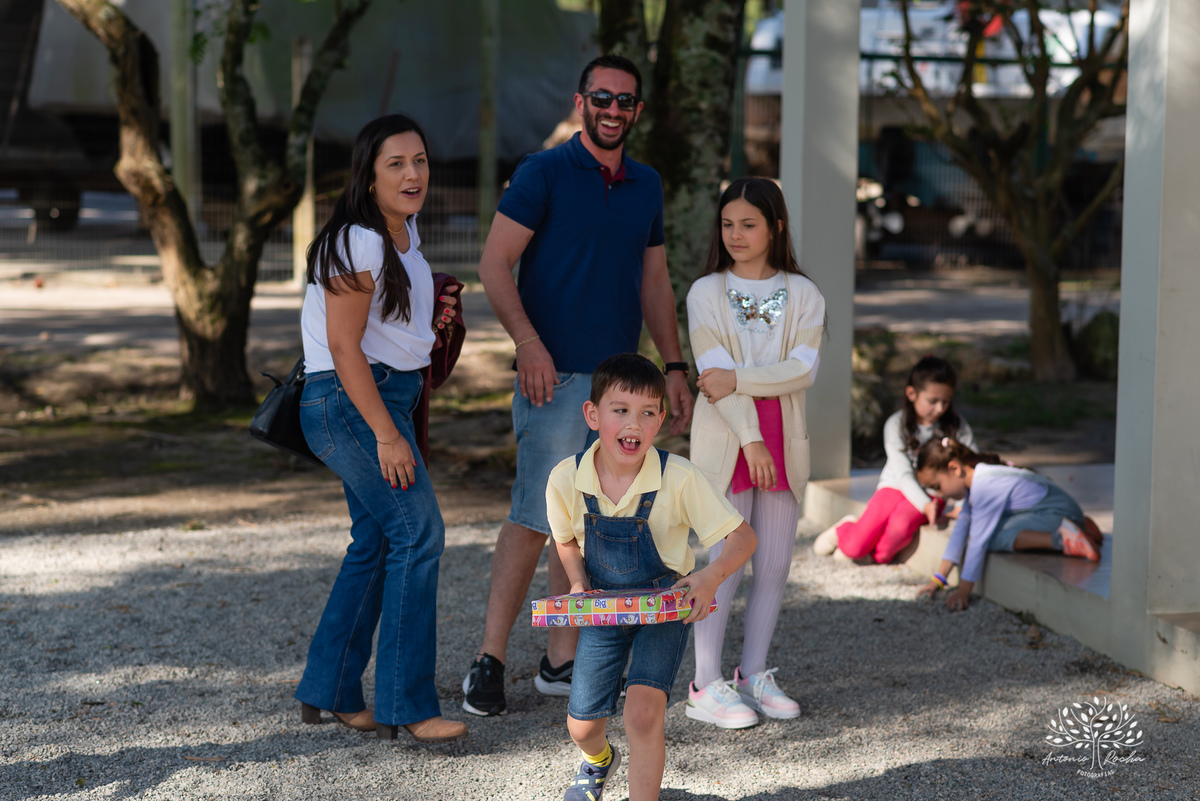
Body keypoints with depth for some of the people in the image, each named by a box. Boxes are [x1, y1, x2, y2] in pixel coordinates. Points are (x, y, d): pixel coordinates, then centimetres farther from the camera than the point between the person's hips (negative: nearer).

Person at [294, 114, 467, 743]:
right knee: (418, 532, -13)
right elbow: (344, 345, -20)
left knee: (376, 544, 11)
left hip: (387, 396, 10)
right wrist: (387, 435, -22)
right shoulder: (359, 243, -17)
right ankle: (407, 704, -8)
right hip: (348, 401, -10)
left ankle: (330, 692, 19)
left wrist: (432, 312, 9)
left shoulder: (405, 231, 12)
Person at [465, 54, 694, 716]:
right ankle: (489, 660, -4)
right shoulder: (543, 173, -3)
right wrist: (528, 343, -20)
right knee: (534, 518, -11)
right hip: (556, 375, -6)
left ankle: (561, 662, 15)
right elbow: (495, 264, -8)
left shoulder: (646, 186, 15)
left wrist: (675, 368, 14)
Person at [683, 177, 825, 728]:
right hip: (724, 440, -3)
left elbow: (803, 369, -8)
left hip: (783, 439, 3)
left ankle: (753, 673, 19)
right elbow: (716, 371, -9)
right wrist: (750, 439, -18)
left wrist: (737, 378, -18)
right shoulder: (707, 292, 1)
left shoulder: (802, 294, 6)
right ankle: (706, 686, 3)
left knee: (775, 563, 6)